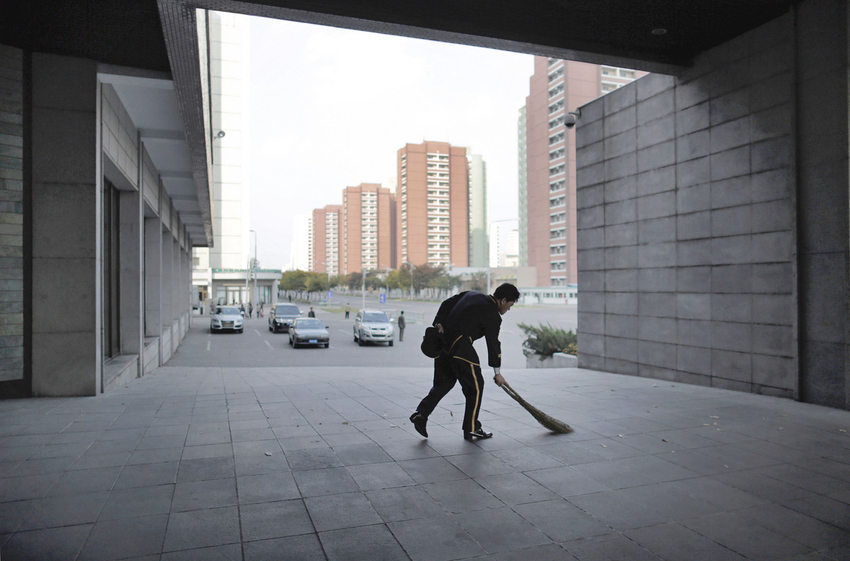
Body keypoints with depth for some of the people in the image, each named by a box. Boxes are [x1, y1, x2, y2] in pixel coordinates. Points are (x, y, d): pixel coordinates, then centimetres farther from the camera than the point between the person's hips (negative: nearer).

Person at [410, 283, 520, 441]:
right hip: (460, 348, -8)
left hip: (443, 343, 8)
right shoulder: (492, 315, -5)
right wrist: (497, 372, 4)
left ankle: (421, 413, 7)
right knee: (475, 385, 6)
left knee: (443, 383, 18)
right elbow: (493, 344, -3)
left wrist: (439, 324, 5)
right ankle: (471, 429, 12)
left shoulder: (472, 295, 18)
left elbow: (446, 304, 13)